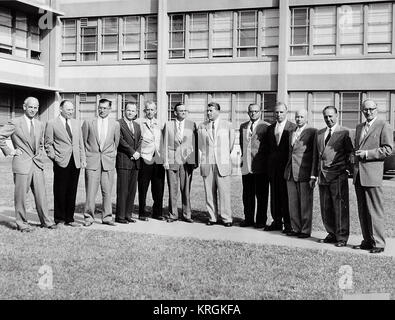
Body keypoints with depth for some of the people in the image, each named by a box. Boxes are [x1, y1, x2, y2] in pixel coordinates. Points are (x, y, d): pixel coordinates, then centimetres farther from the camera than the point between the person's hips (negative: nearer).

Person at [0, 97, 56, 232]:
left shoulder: (40, 125, 14)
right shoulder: (15, 123, -5)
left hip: (37, 165, 5)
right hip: (22, 164, -5)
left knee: (41, 194, 6)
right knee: (20, 195, 1)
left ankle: (46, 221, 15)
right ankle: (21, 223, 11)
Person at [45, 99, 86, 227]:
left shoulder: (76, 123, 15)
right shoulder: (52, 124, 0)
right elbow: (48, 143, 1)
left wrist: (83, 159, 9)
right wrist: (54, 157, -9)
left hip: (76, 162, 5)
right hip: (61, 163, -4)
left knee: (72, 192, 7)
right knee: (60, 192, 0)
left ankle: (69, 219, 15)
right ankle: (59, 219, 10)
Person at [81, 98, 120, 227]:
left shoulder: (115, 124, 8)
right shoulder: (88, 123, 5)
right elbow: (83, 142, 10)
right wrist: (85, 158, 7)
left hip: (108, 162, 1)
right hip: (92, 161, -1)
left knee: (107, 191, 2)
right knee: (90, 191, -4)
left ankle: (107, 217, 12)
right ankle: (88, 217, 5)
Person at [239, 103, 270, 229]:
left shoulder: (266, 127, -3)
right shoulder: (243, 126, 16)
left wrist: (267, 161, -3)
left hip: (260, 166, -5)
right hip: (246, 165, 5)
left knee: (261, 195, 1)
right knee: (247, 195, 10)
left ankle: (261, 220, 9)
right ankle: (248, 219, 20)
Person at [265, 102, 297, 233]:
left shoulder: (293, 127, -3)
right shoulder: (270, 128, 14)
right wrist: (268, 165, 8)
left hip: (287, 166, -5)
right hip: (273, 166, 5)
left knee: (286, 195, -2)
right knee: (274, 194, 8)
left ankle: (288, 223, 5)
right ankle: (277, 221, 17)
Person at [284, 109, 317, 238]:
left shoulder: (312, 132, -3)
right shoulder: (292, 133, 18)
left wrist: (313, 175, -10)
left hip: (304, 173, -6)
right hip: (291, 173, 6)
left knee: (305, 203, 0)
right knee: (293, 203, 8)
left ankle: (306, 230, 8)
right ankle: (295, 228, 17)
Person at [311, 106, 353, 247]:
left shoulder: (344, 133, -1)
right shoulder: (319, 134, 16)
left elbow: (350, 154, 0)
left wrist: (348, 169, -9)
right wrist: (313, 174, 15)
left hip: (338, 176, -5)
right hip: (323, 176, 6)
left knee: (340, 207, -2)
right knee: (325, 208, 9)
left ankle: (342, 237, 6)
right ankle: (332, 234, 21)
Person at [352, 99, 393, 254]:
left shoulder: (383, 126, -2)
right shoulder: (359, 127, 20)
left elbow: (388, 150, -9)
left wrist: (366, 154, -14)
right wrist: (356, 155, 12)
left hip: (372, 173, -7)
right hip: (358, 175, 7)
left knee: (375, 211, -6)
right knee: (362, 211, 9)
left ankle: (378, 243, 0)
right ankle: (367, 241, 16)